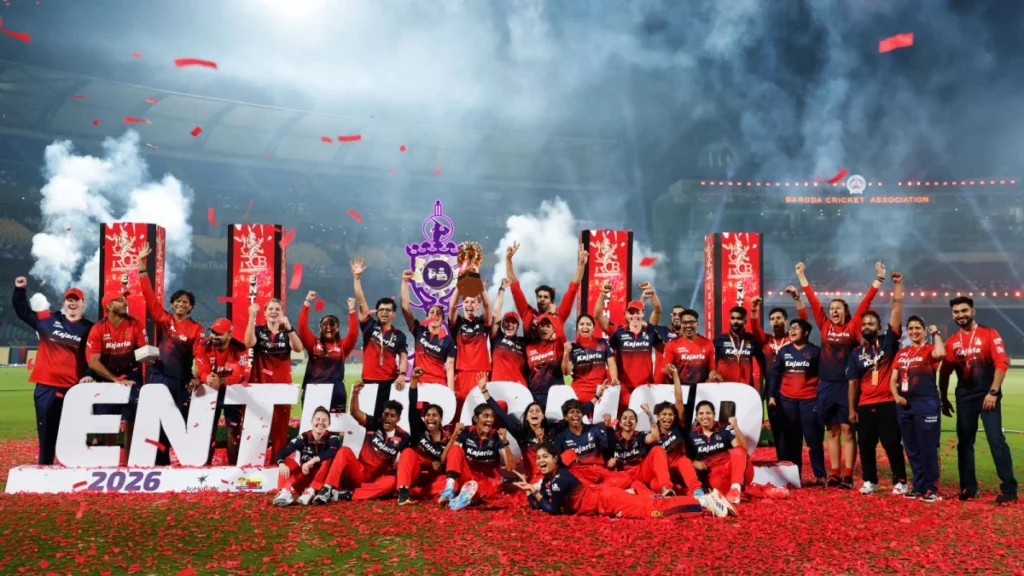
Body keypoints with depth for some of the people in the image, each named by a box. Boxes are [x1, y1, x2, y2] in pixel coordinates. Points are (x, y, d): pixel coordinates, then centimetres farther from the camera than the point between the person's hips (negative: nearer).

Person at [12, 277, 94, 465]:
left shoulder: (89, 328, 2)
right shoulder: (47, 319, 8)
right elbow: (23, 312, 16)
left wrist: (89, 375, -16)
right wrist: (20, 290, 3)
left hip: (73, 388, -2)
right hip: (45, 385, 2)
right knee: (46, 431, 9)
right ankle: (44, 468, 18)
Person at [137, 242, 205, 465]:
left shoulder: (196, 329, 0)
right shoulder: (162, 319, 3)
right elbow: (148, 295, 0)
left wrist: (198, 377, -20)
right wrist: (142, 263, -5)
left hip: (181, 381, -2)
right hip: (158, 377, 2)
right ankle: (160, 461, 13)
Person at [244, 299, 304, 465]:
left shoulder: (287, 332, 9)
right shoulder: (258, 330, 7)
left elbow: (298, 348, -11)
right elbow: (249, 343, -15)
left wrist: (288, 326, -23)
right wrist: (252, 317, -22)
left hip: (282, 384, 1)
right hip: (260, 383, -1)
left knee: (280, 425, 0)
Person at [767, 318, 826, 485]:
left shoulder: (815, 351, 1)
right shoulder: (783, 351, 8)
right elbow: (774, 374, 9)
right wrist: (771, 396, 2)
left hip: (810, 400, -3)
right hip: (787, 400, 3)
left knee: (814, 439, -2)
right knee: (791, 439, 9)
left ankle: (820, 475, 6)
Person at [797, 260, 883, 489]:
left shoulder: (852, 326, 2)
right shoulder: (825, 326, 7)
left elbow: (865, 303, 0)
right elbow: (813, 300, 9)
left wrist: (879, 278, -2)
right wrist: (801, 275, 12)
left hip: (847, 385, -2)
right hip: (826, 385, 3)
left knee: (847, 431, 1)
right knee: (832, 432, 9)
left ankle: (848, 475, 3)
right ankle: (834, 473, 13)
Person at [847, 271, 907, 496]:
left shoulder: (888, 341, 1)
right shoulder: (856, 353, 9)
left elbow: (897, 309, -6)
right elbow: (853, 383, 10)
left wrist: (898, 284, -9)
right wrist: (852, 409, 8)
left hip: (888, 403, -3)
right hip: (865, 406, 4)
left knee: (892, 443, -2)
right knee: (866, 445, 7)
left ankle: (900, 481, 7)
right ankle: (869, 481, 18)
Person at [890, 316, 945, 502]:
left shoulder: (929, 349, -2)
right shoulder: (901, 353, 15)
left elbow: (940, 353, -28)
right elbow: (893, 379, 14)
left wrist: (936, 333, -12)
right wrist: (896, 396, -5)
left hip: (926, 404, -6)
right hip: (905, 405, 6)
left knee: (928, 448, -4)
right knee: (912, 449, 11)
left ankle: (931, 489, 4)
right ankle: (919, 487, 21)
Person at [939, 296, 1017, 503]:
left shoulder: (989, 334, -3)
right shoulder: (952, 342, 9)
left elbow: (1002, 363, -11)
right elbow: (945, 372, 12)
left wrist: (993, 392, -17)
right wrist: (944, 399, 9)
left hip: (987, 394, -5)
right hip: (964, 396, 5)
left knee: (996, 439, -10)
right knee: (964, 442, 8)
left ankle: (1009, 489, -6)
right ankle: (968, 488, 17)